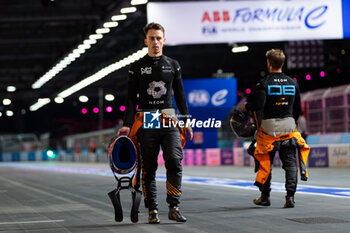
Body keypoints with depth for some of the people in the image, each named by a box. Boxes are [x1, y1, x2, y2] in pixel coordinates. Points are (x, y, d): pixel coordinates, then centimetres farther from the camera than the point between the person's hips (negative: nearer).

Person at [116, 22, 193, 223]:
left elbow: (180, 95, 15)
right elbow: (131, 97, 5)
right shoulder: (137, 67, 7)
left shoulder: (173, 65, 12)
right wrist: (127, 124, -4)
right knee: (149, 168, 2)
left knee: (175, 162, -13)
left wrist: (186, 122, 8)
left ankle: (174, 207, -7)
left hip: (170, 120, 1)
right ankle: (153, 210, 8)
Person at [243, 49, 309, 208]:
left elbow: (258, 105, -17)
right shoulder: (292, 83, 6)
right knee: (290, 163, 4)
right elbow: (298, 109, 12)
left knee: (265, 162, 10)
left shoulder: (264, 83, -8)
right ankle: (290, 196, -5)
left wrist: (246, 107, 3)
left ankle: (265, 196, 18)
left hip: (270, 128, -3)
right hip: (289, 127, 3)